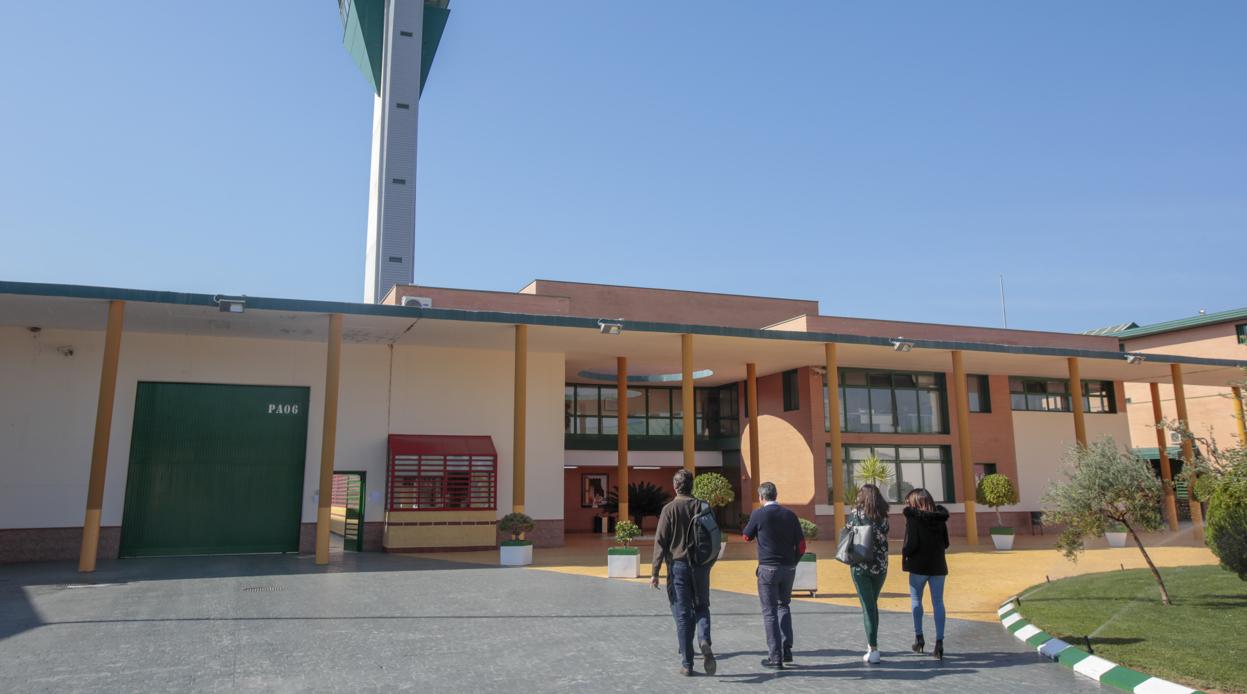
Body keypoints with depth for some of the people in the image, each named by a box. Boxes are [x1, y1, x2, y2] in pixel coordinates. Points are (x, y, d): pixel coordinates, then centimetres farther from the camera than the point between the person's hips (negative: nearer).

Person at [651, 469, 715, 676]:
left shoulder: (669, 509, -7)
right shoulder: (703, 506, 2)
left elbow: (660, 541, -9)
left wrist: (655, 572, -6)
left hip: (678, 565, -2)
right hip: (700, 565, 2)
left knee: (683, 614, 4)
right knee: (702, 607, 16)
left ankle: (687, 664, 7)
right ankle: (705, 641, -12)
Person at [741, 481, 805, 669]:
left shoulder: (758, 514, -9)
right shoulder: (790, 515, 1)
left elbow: (747, 537, 7)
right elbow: (801, 546, 2)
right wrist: (792, 562, 14)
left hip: (768, 569, -4)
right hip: (788, 568, 4)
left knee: (770, 612, 4)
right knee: (783, 606, 21)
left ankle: (775, 657, 4)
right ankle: (787, 650, 17)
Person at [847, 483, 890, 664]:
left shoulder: (855, 514, -7)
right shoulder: (883, 516, 1)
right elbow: (884, 540, 3)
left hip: (861, 566, -3)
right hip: (880, 566, 3)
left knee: (868, 606, 0)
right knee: (873, 604, 20)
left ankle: (873, 650, -5)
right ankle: (872, 642, 28)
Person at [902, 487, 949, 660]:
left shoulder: (913, 518, -13)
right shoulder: (940, 518, 3)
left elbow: (912, 544, -19)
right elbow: (946, 543, 8)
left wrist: (904, 552, 1)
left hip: (919, 565, -4)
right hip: (938, 565, 4)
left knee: (915, 599, 14)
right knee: (938, 602, 7)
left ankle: (919, 636, 11)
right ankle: (939, 642, 4)